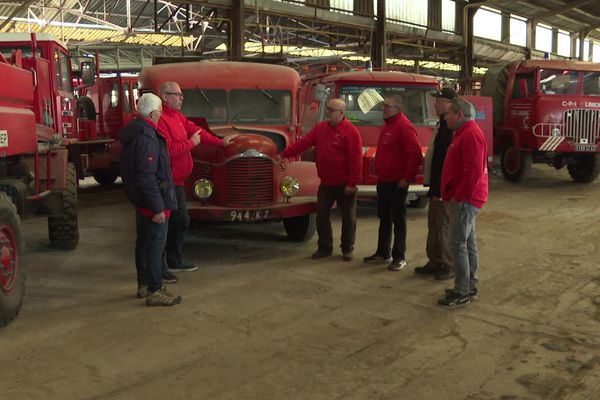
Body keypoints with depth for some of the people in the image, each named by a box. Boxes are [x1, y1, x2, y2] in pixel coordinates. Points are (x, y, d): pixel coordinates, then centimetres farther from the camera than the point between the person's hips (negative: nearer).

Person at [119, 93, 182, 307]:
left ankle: (144, 284, 30)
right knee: (155, 244, -3)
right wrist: (158, 207, -23)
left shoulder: (133, 132, 9)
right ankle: (154, 291, 3)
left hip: (140, 200, 11)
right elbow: (146, 176, -26)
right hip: (152, 200, -10)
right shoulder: (146, 137, -23)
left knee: (144, 242, 18)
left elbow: (126, 167, 18)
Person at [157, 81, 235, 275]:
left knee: (181, 220, 16)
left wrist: (220, 141, 23)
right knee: (165, 224, -4)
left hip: (177, 181, 10)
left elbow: (195, 130, 21)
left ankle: (174, 261, 28)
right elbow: (167, 149, -26)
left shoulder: (177, 116, 13)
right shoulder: (160, 119, -19)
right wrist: (191, 143, -14)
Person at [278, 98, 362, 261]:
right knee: (321, 215, 9)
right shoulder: (320, 128, 6)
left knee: (348, 218, 7)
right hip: (326, 183, 6)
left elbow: (356, 160, -17)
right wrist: (284, 154, -3)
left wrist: (352, 183, -18)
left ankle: (347, 249, 21)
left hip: (345, 185, -5)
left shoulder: (351, 131, -14)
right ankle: (324, 248, 22)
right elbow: (303, 143, 4)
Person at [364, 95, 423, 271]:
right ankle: (383, 253, 26)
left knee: (398, 219, -1)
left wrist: (407, 178, -19)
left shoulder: (404, 126, -16)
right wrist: (379, 173, 16)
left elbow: (416, 154, -22)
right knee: (384, 218, 15)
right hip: (383, 181, 9)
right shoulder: (387, 125, 14)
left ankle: (399, 257, 7)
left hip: (397, 182, -9)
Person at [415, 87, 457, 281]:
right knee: (434, 225, 16)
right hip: (436, 185, 10)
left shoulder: (451, 129, -19)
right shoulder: (442, 125, 14)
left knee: (444, 227, -1)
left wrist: (440, 189, -23)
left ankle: (449, 266, 10)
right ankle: (435, 262, 27)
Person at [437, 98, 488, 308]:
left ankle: (461, 293, -1)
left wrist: (458, 197, -20)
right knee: (468, 243, 14)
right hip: (464, 199, 11)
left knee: (457, 245, -7)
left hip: (464, 201, -11)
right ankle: (470, 287, 23)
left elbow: (474, 171, -25)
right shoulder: (464, 133, 17)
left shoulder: (471, 135, -17)